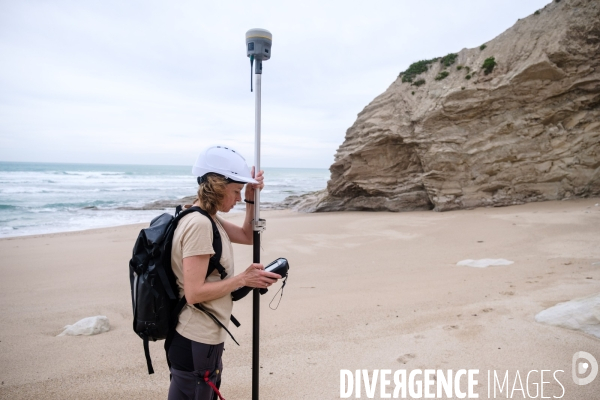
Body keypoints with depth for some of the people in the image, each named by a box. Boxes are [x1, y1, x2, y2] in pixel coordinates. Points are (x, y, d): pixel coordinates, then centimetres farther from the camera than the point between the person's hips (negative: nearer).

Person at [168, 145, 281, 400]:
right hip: (195, 342, -10)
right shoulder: (199, 224, -23)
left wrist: (251, 199, 4)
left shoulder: (207, 219, 6)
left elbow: (247, 237, 16)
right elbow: (194, 293, -26)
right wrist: (242, 279, -17)